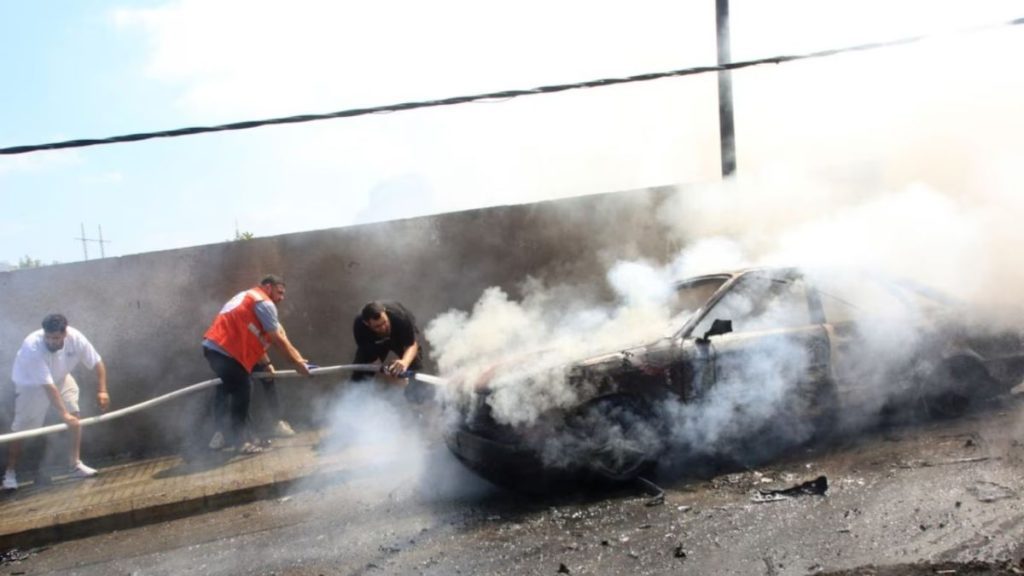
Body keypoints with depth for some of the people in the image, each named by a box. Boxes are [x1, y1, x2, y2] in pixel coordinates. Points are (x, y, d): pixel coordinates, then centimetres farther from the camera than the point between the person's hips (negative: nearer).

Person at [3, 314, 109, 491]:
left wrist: (102, 390, -24)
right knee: (20, 428, -5)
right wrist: (63, 414, -43)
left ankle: (75, 464, 4)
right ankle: (10, 472, 10)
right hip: (30, 384, -4)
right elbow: (48, 386, -41)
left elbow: (97, 363, -14)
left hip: (60, 378, 4)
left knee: (74, 417, -6)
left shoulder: (76, 338, -28)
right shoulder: (32, 347, -40)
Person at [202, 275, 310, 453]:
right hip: (225, 350, -10)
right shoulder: (264, 303, -6)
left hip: (212, 345, 10)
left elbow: (254, 337, 24)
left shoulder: (249, 298, 25)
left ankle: (220, 435, 23)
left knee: (227, 388, 18)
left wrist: (266, 363, 22)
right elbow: (278, 339, -8)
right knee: (242, 390, -5)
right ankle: (239, 440, -1)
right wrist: (297, 362, -1)